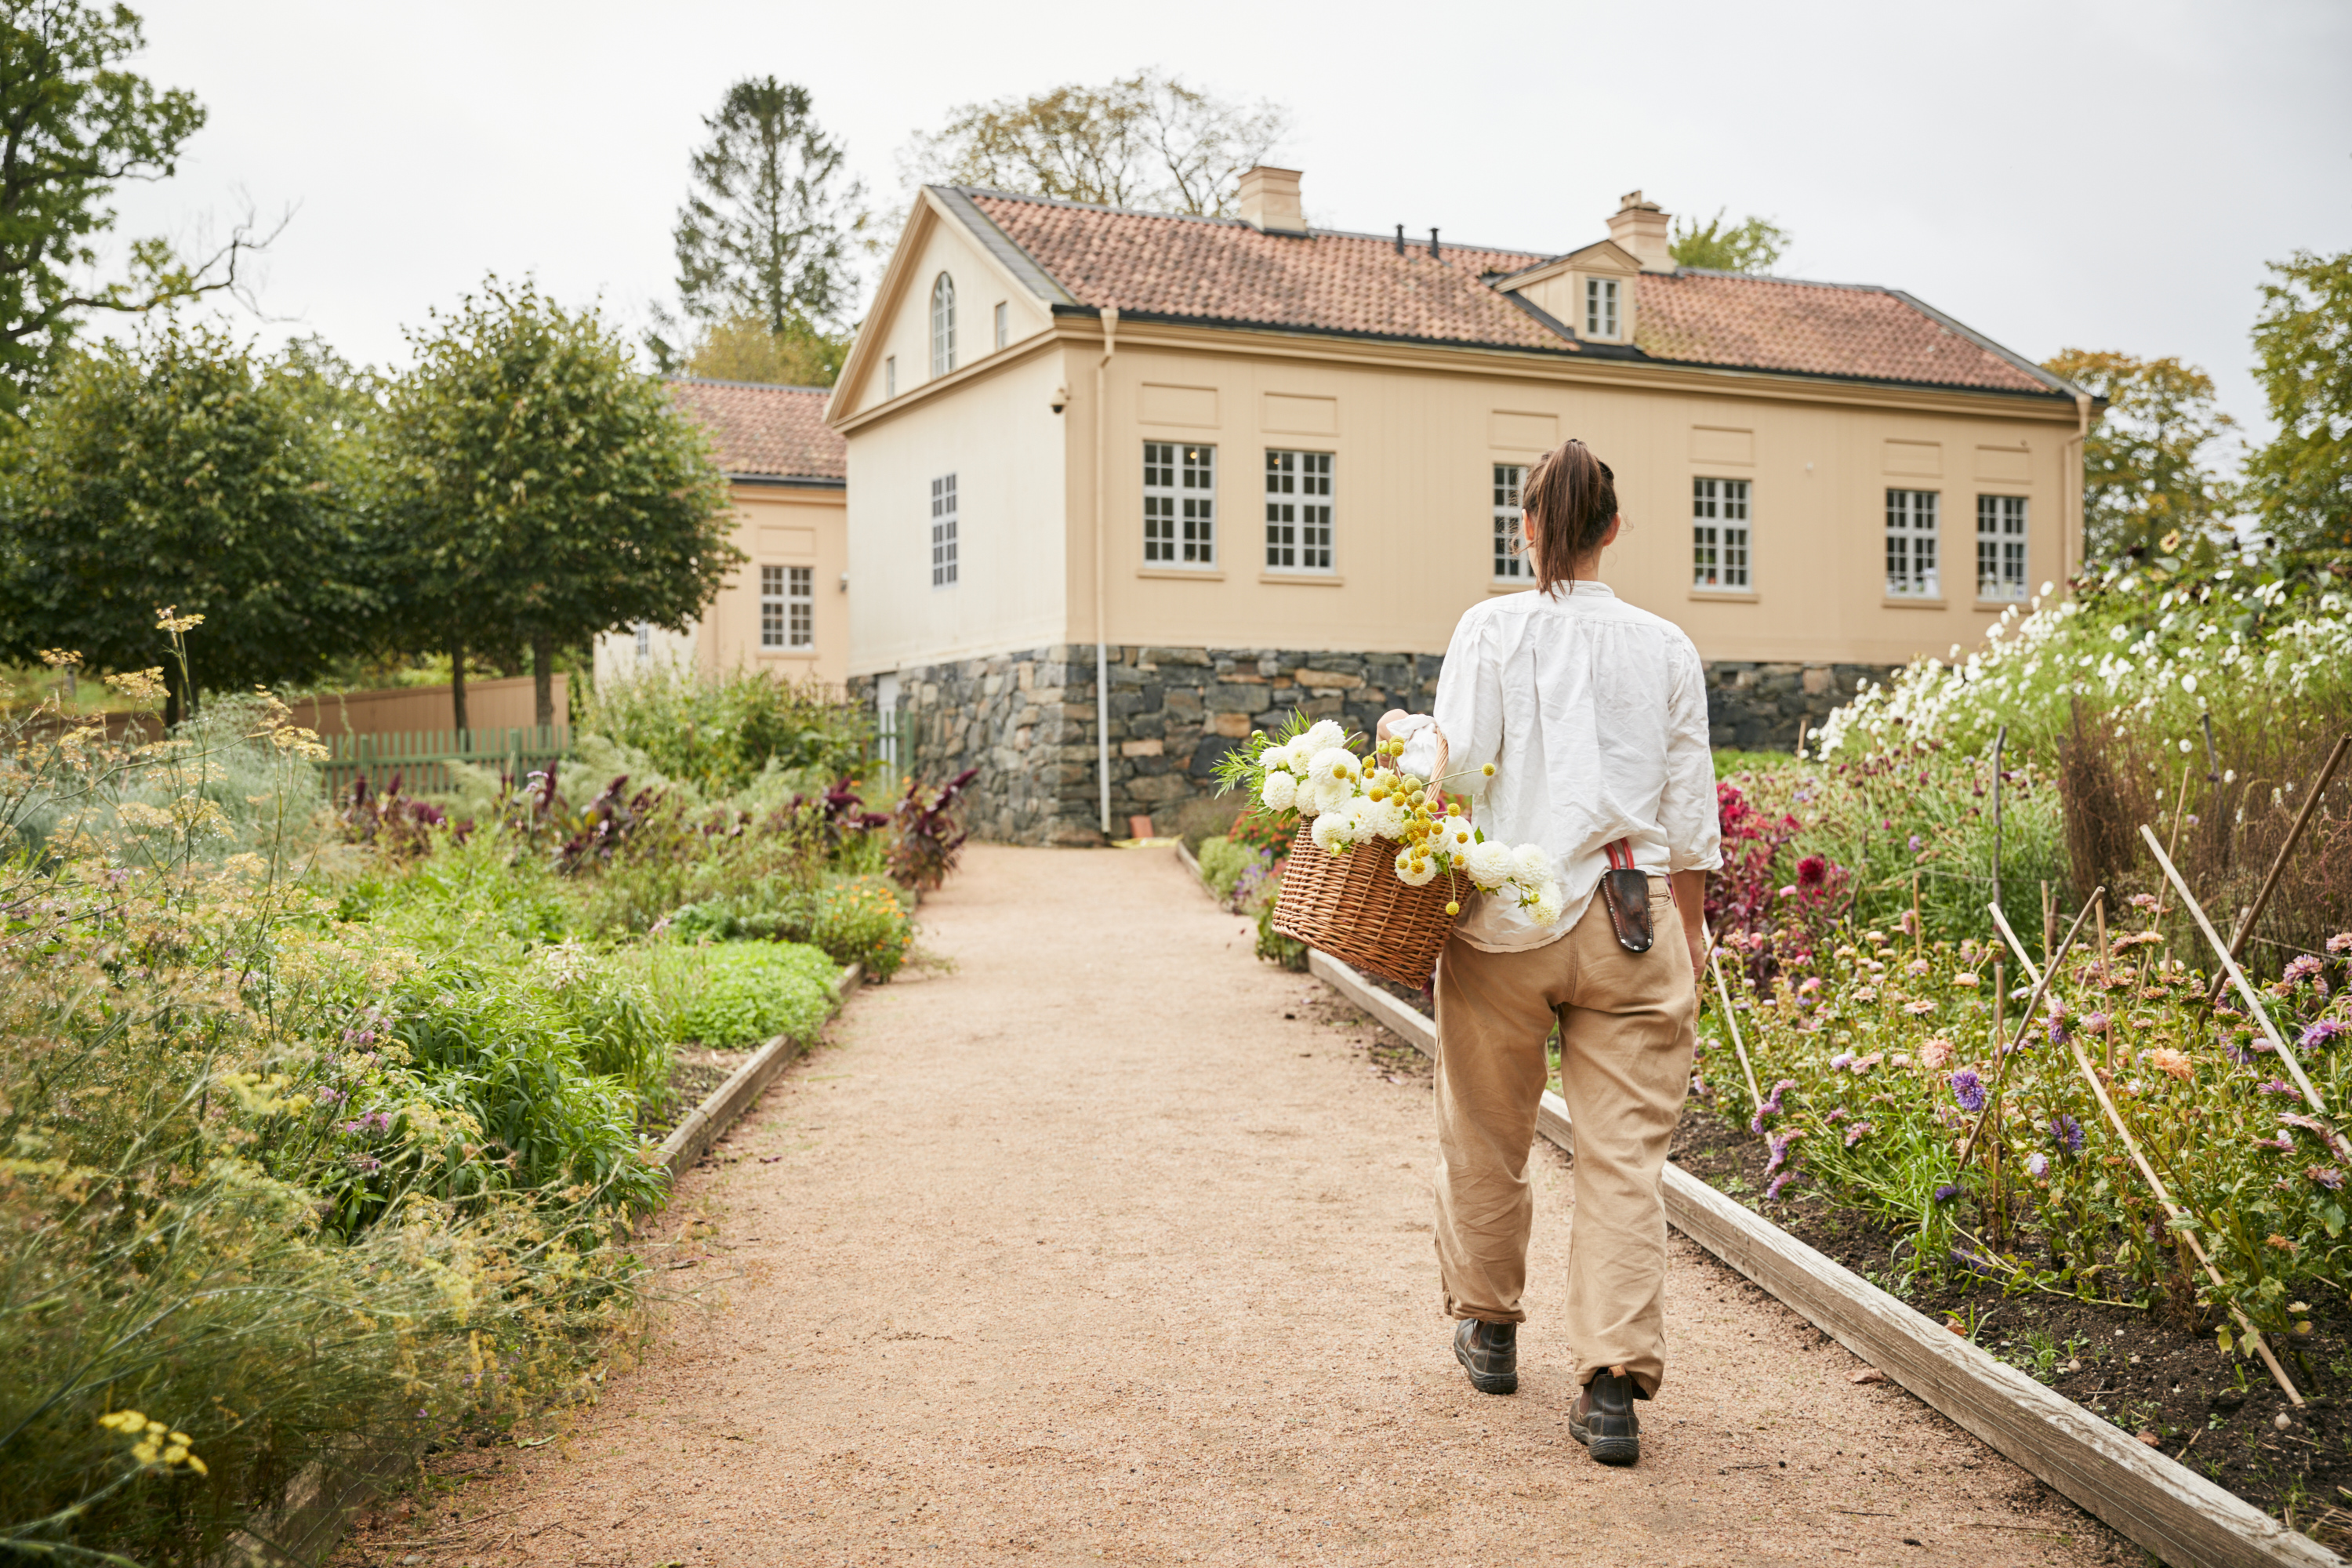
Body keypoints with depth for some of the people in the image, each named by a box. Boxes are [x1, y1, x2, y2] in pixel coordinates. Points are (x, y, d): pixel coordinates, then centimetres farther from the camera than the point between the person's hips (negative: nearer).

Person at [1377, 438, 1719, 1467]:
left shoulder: (1492, 628, -3)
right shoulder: (1665, 647, 5)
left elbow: (1457, 765, -12)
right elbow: (1689, 814, 7)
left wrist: (1402, 730, 9)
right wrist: (1690, 939, 16)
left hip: (1507, 917, -1)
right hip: (1631, 919, 1)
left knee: (1485, 1135, 17)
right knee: (1625, 1155, 2)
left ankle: (1489, 1327, 34)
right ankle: (1615, 1383, -2)